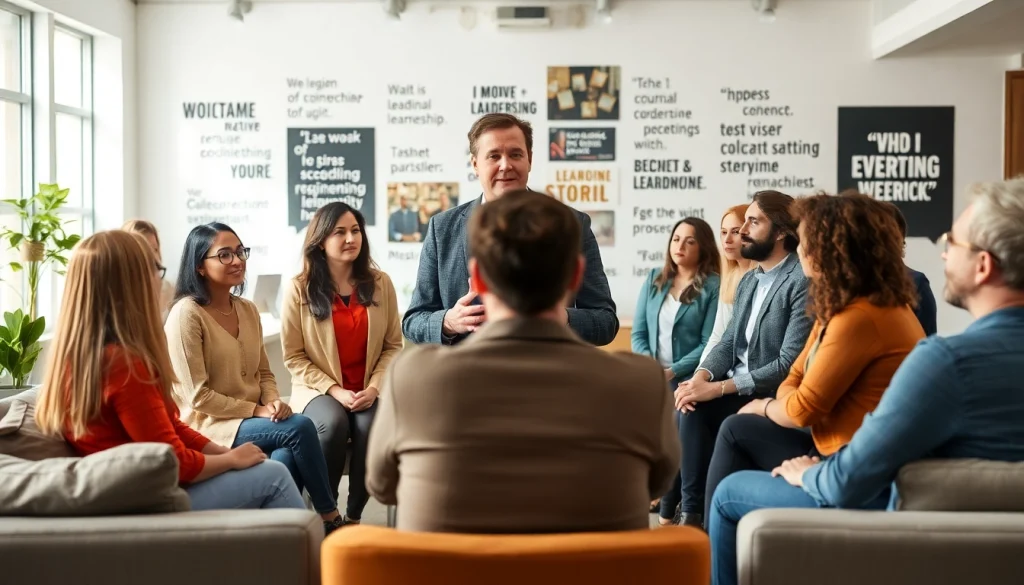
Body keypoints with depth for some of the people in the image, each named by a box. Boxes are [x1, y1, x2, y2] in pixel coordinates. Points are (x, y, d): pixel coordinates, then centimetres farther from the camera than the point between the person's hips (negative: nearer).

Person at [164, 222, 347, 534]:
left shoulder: (248, 310, 11)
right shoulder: (186, 314, -12)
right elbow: (198, 396, -14)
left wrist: (274, 401, -7)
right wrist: (256, 410, -15)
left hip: (252, 421, 6)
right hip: (210, 426, -6)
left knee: (286, 456, -29)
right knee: (300, 427, -24)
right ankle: (332, 520, -8)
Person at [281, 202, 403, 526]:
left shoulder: (380, 283, 3)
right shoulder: (299, 289, -5)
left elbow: (393, 345, 4)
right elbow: (294, 356, -4)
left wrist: (374, 387, -11)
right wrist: (335, 391, -15)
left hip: (368, 391, 2)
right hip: (318, 389, -1)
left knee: (371, 426, -30)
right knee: (333, 423, -33)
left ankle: (354, 515, -10)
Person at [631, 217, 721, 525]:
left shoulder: (714, 287, 1)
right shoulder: (654, 279, 16)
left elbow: (710, 345, -7)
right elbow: (638, 332, 11)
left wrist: (672, 372, -17)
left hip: (688, 378, -4)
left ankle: (668, 513, -16)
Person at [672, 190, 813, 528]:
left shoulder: (802, 283, -15)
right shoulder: (748, 280, 13)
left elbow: (789, 364, -20)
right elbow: (728, 342, 12)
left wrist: (718, 388, -21)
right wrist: (701, 376, -10)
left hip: (773, 398, -7)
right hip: (738, 390, 7)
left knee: (698, 409, -24)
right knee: (690, 405, -19)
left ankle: (702, 512, -6)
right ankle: (693, 510, -12)